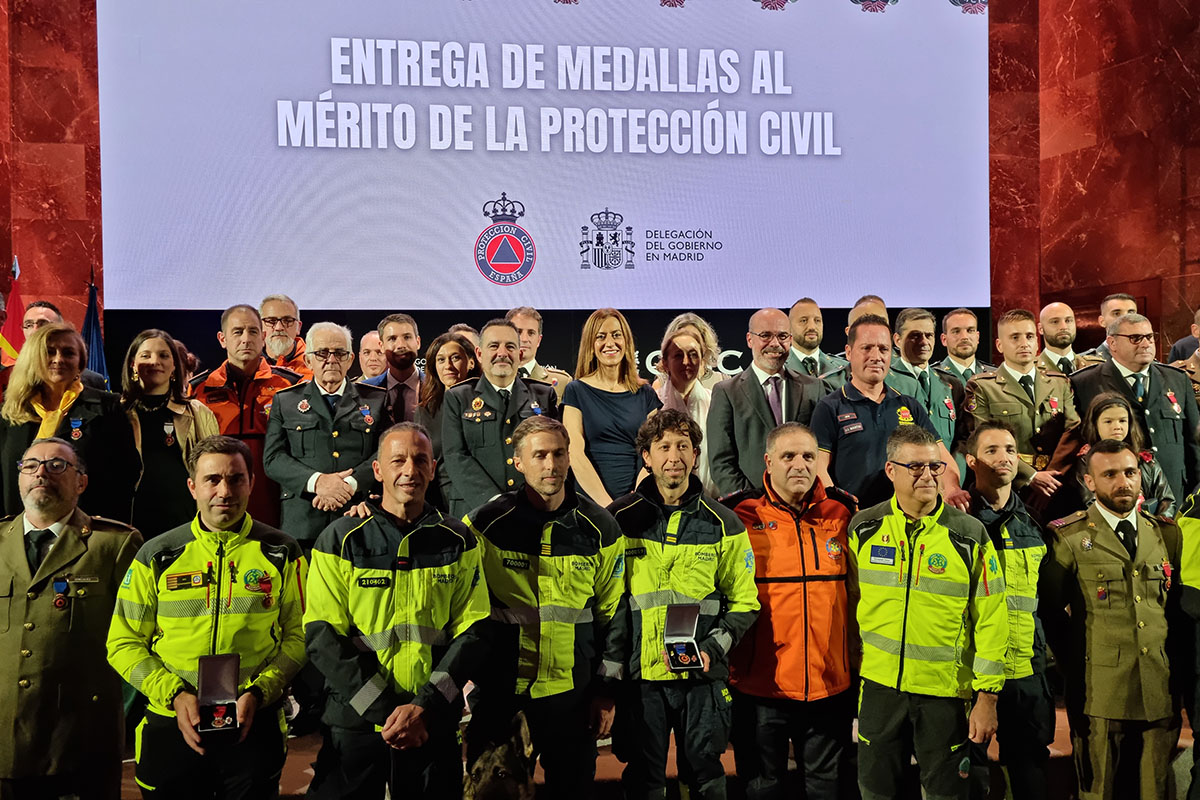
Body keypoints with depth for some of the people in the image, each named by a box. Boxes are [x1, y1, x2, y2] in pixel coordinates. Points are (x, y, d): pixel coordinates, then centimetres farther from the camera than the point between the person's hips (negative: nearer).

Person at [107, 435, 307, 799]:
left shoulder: (281, 553, 0)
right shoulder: (157, 556, 2)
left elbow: (298, 636, 0)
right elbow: (124, 643, 3)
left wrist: (258, 692, -13)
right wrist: (175, 695, -9)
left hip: (254, 725, -1)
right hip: (171, 724, 1)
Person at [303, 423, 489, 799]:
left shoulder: (459, 541, 2)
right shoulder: (340, 539, -2)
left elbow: (472, 632, -1)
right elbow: (323, 637, -7)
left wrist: (425, 706, -13)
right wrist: (384, 710, -15)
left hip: (434, 724, 1)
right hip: (354, 723, -1)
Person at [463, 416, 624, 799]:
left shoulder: (600, 529, -2)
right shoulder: (485, 523, -6)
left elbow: (612, 612, 4)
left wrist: (607, 688, 4)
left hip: (571, 692, 1)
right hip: (498, 690, 0)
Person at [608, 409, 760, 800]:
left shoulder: (723, 525, 3)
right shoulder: (620, 519, 2)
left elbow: (744, 602, 6)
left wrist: (712, 648, -10)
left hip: (702, 678, 0)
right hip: (639, 675, 0)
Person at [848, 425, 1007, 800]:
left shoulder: (970, 535, -6)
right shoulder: (863, 527, -1)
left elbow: (990, 620, -5)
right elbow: (851, 597, 13)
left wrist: (987, 697, -7)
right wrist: (855, 644, 10)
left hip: (947, 690, -2)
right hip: (879, 684, 2)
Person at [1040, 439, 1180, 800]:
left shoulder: (1167, 533, 10)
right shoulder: (1070, 537, -4)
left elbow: (1176, 602, 16)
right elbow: (1048, 608, -1)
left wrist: (1174, 664, 9)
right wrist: (1073, 664, -1)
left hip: (1160, 692, 4)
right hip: (1100, 692, -4)